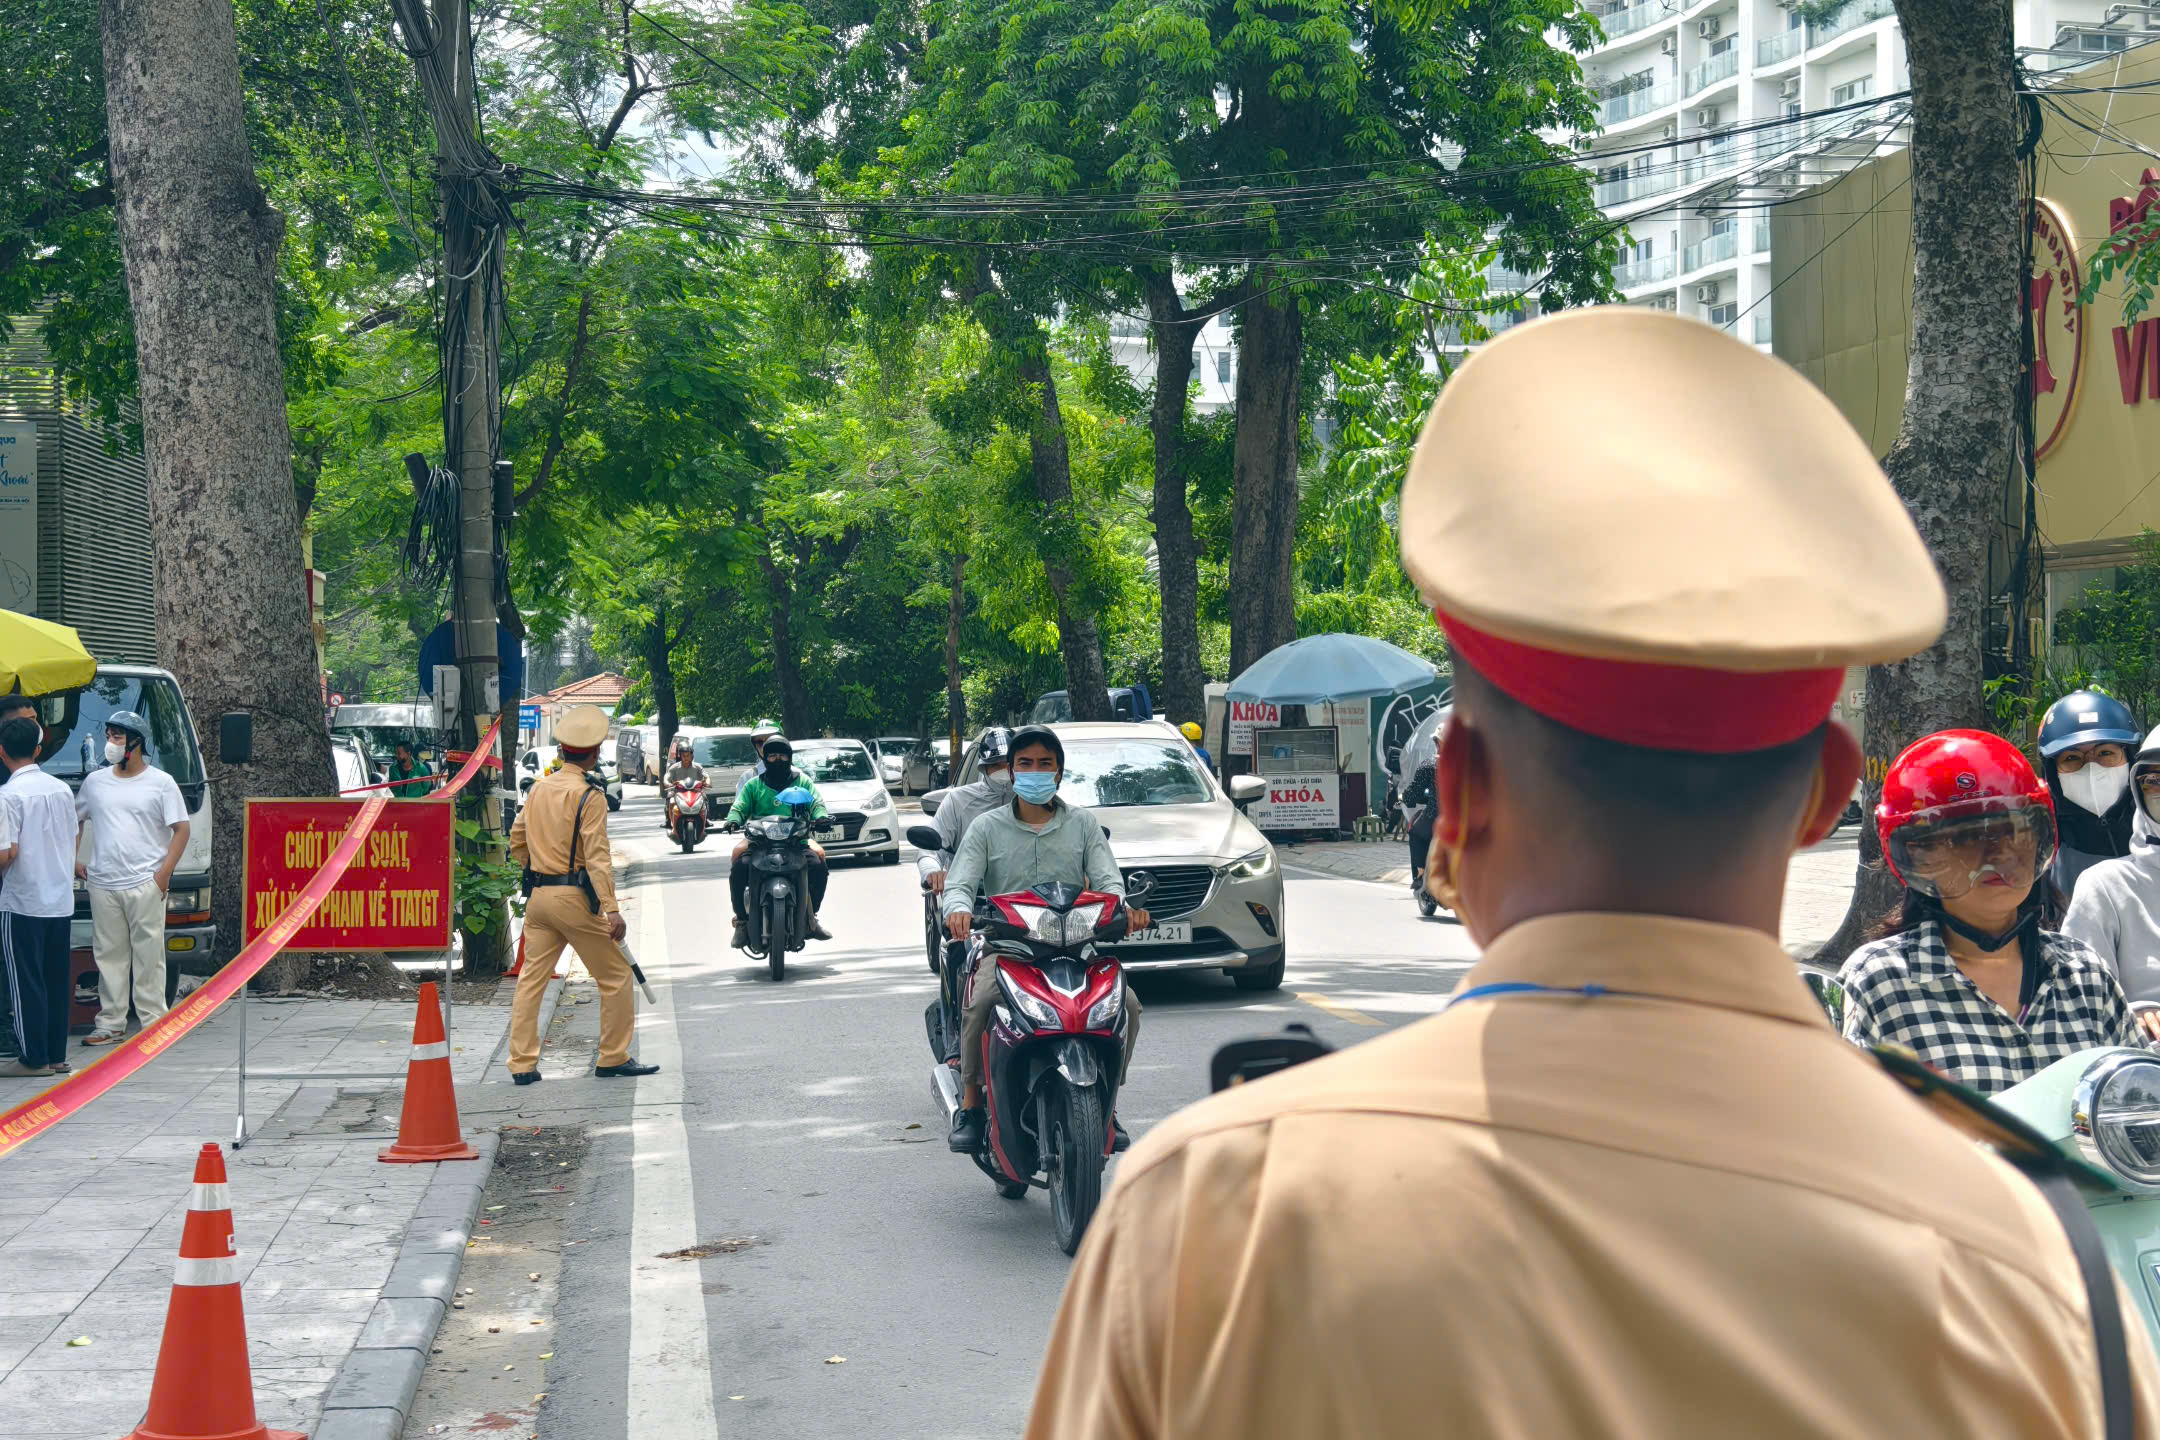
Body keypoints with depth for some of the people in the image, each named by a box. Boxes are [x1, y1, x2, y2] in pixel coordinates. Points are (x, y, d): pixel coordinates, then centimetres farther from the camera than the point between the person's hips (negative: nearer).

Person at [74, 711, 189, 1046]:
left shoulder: (160, 782, 2)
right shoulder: (95, 781, 13)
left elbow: (181, 830, 0)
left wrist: (164, 873, -9)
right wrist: (72, 862, 12)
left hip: (145, 884, -3)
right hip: (103, 884, 3)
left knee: (149, 954, -3)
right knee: (109, 955, 5)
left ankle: (153, 1021, 2)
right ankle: (110, 1023, 10)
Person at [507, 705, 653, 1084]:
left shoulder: (539, 788, 8)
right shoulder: (590, 795, -12)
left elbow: (517, 839, 17)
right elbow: (597, 857, -18)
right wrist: (611, 908, -21)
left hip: (539, 895, 7)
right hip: (574, 897, -7)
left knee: (531, 979, 7)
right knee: (615, 977, 6)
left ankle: (522, 1064, 5)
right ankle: (613, 1059, 10)